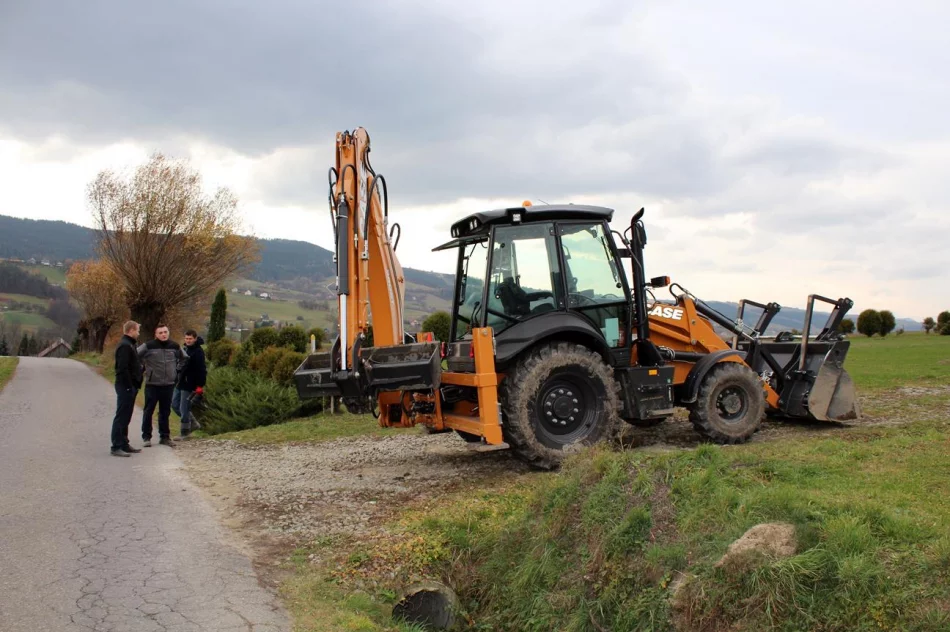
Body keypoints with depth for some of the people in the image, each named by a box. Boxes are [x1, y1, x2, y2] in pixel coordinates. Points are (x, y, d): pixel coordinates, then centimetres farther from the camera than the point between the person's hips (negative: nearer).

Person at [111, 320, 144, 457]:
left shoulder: (129, 345, 18)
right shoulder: (125, 346, -15)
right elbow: (123, 368, -23)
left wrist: (134, 385, 13)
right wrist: (129, 386, -22)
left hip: (130, 386, 10)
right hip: (126, 386, -10)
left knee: (125, 417, 15)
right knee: (121, 416, -7)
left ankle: (124, 444, 22)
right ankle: (116, 447, -5)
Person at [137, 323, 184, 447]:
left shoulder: (174, 346, 5)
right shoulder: (149, 346, -8)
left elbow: (183, 358, 22)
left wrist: (177, 370, 14)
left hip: (169, 384, 3)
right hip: (152, 384, -3)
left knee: (165, 412, 10)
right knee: (148, 411, 3)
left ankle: (165, 436, 19)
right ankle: (146, 437, 13)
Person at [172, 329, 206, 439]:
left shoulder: (198, 352, -15)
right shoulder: (185, 349, 12)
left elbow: (201, 370, -20)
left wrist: (200, 385, -24)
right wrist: (177, 380, 19)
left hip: (189, 385, -9)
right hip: (180, 383, 9)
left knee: (184, 408, -3)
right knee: (175, 405, 14)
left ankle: (185, 432, 9)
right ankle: (193, 423, 25)